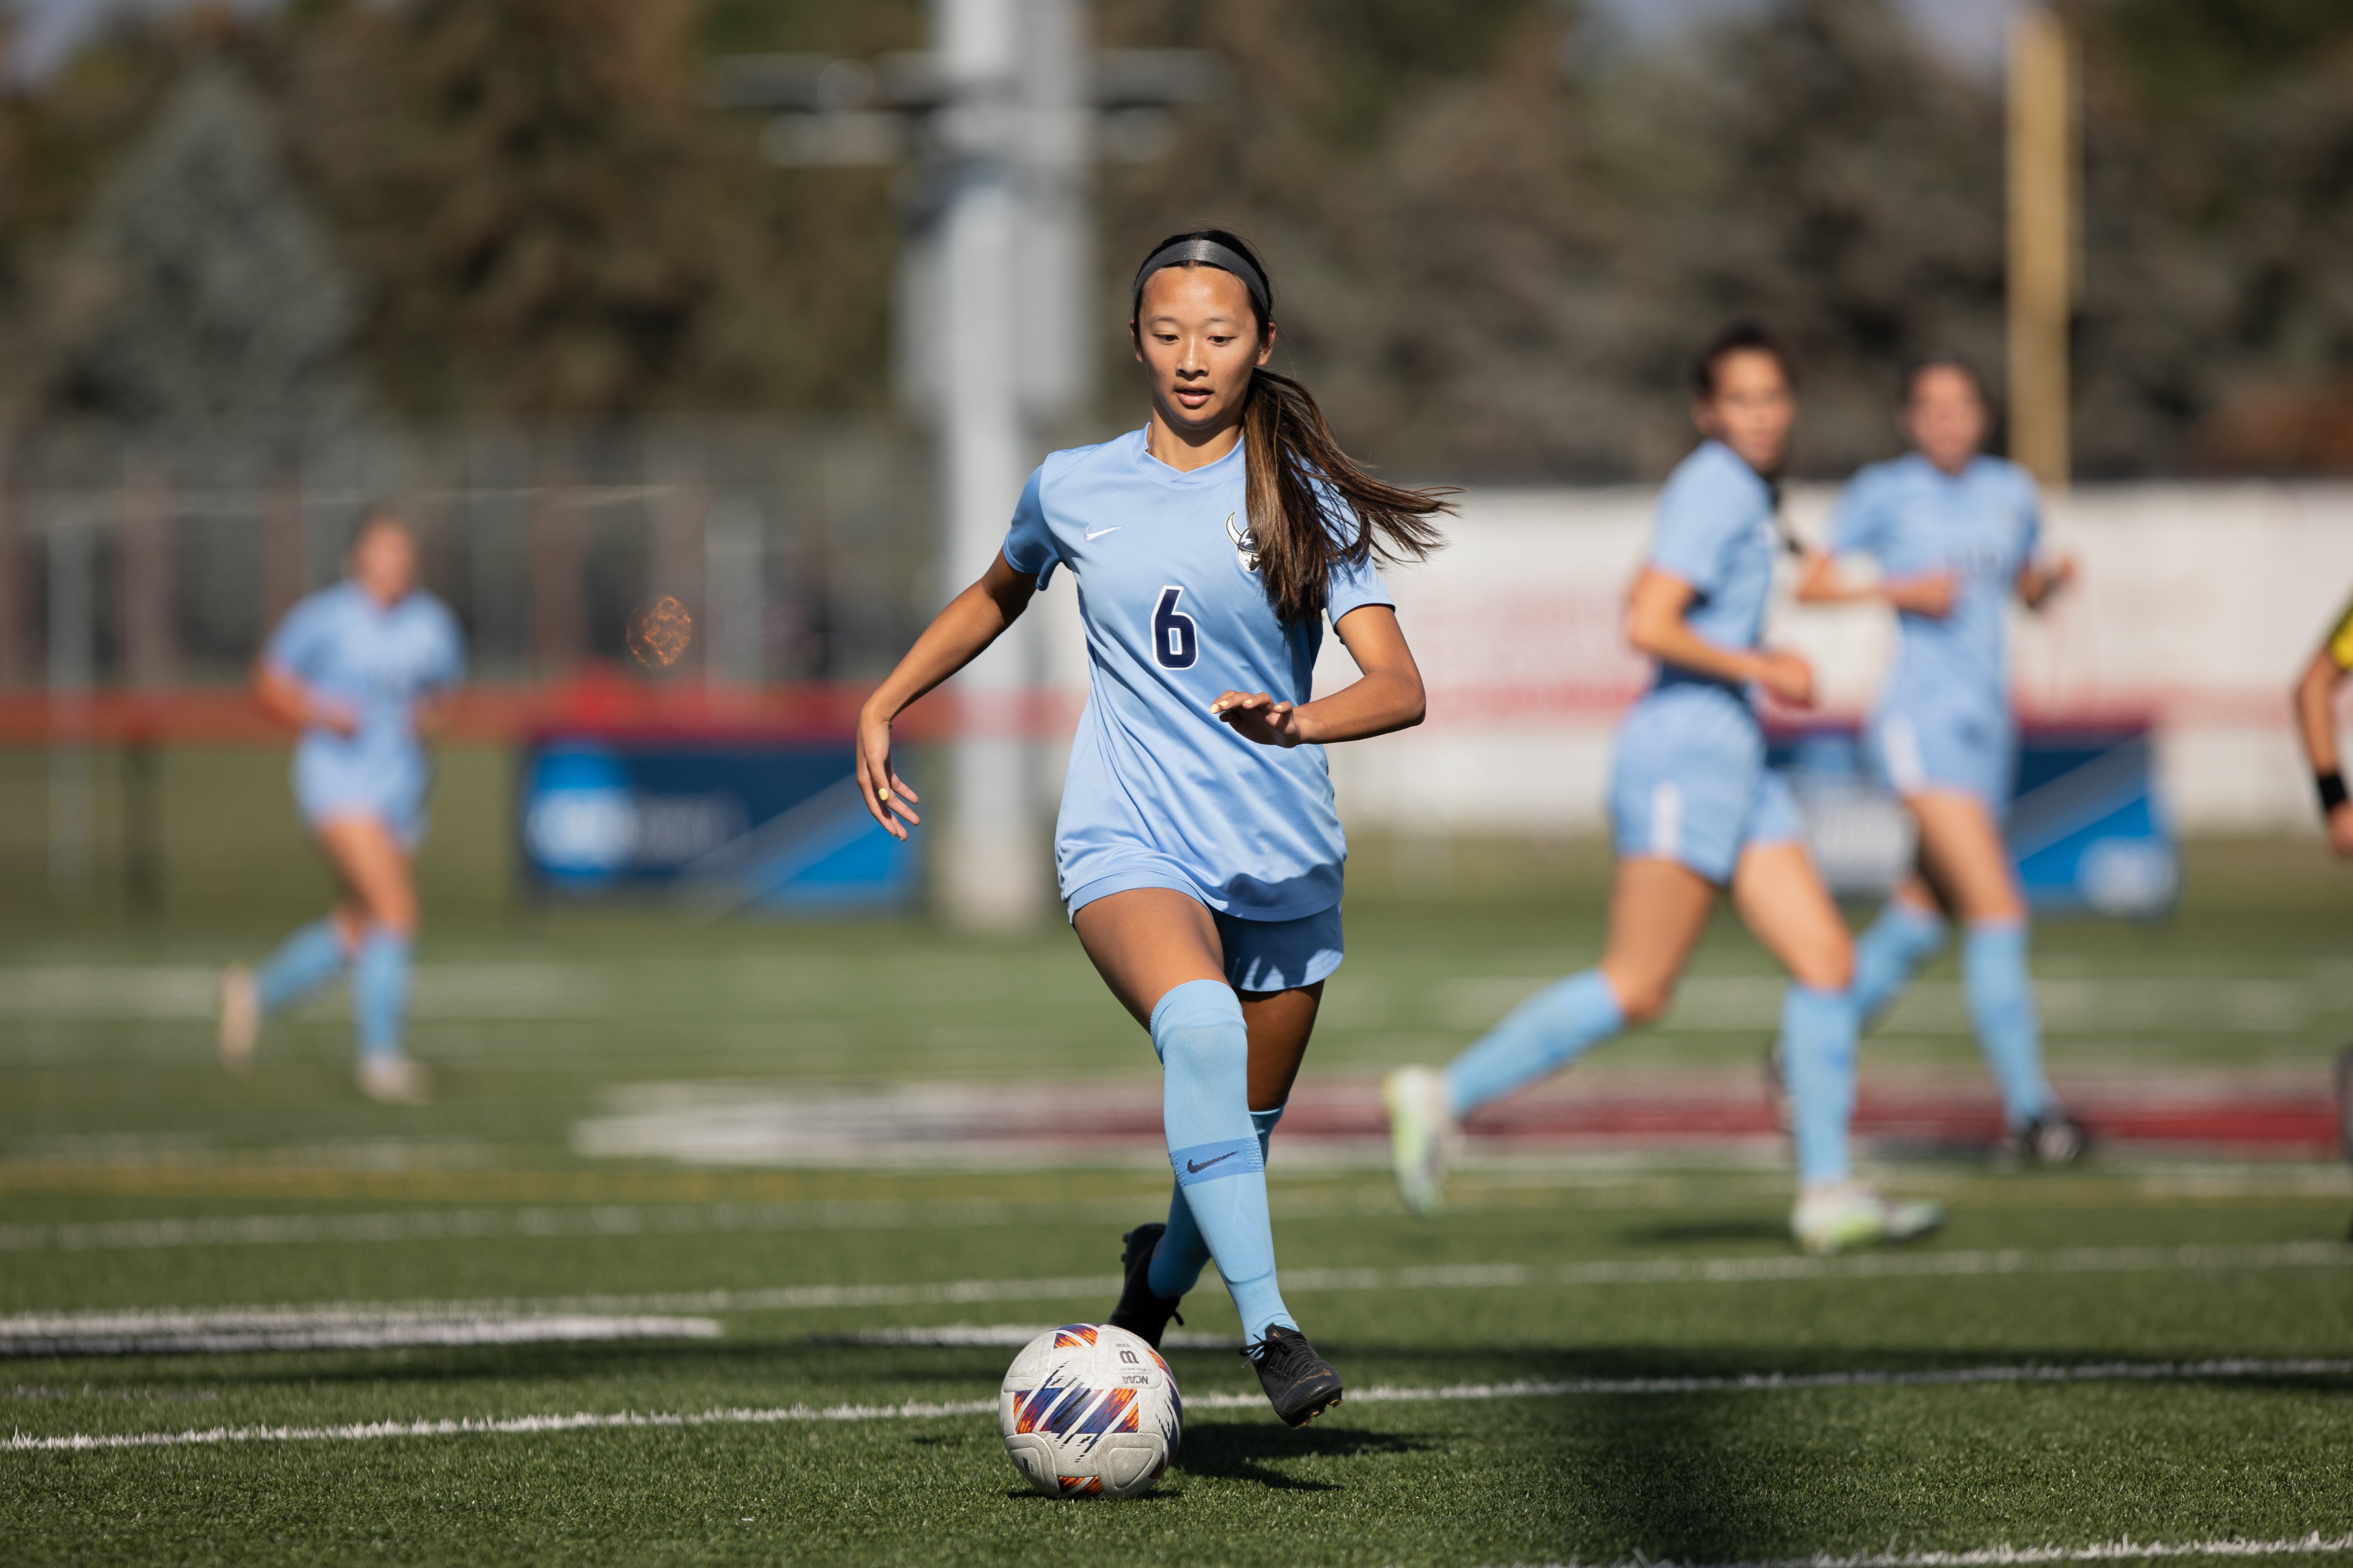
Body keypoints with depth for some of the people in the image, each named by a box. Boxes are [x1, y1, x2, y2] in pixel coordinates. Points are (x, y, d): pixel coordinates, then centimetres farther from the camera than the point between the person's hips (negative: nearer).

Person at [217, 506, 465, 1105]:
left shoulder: (433, 623, 5)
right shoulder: (324, 618, -8)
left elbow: (442, 685, 20)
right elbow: (269, 681, 1)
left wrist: (428, 714, -3)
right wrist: (319, 714, -17)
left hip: (402, 783, 6)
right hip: (338, 780, -6)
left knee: (358, 932, 12)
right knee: (396, 911, -19)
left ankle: (254, 994, 35)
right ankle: (381, 1059, -12)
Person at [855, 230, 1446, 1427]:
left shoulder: (1303, 500, -2)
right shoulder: (1074, 488, 5)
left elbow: (1400, 685, -12)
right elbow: (998, 594, 28)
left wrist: (1299, 724, -31)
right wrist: (885, 703, 22)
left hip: (1283, 864, 1)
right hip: (1129, 844, -1)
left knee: (1237, 1136, 11)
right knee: (1201, 1026, -33)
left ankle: (1157, 1283, 46)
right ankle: (1268, 1329, -39)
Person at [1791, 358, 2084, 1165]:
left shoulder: (2011, 491, 12)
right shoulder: (1882, 492, -2)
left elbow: (2030, 591, 23)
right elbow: (1811, 584, 1)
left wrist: (2056, 577, 1)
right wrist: (1900, 590, -13)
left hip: (1989, 726, 7)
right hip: (1921, 722, -7)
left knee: (1919, 927, 14)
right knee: (1998, 909, -17)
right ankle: (2027, 1107, -17)